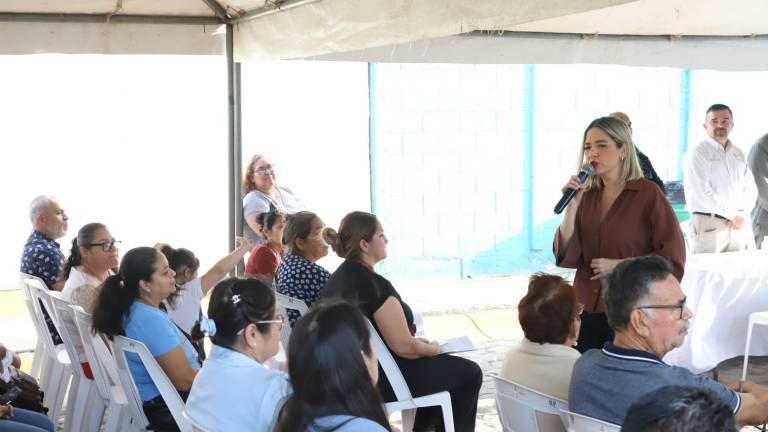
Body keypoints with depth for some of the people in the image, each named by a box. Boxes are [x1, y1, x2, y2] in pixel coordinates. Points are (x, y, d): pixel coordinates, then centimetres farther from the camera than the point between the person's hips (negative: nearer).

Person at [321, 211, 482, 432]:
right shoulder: (375, 284, -24)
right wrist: (432, 349, -3)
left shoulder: (336, 279, 4)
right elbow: (403, 347, -23)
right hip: (380, 381, -9)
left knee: (439, 366, 29)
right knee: (468, 373, 7)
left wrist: (417, 341, 13)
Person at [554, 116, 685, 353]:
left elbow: (673, 260, -7)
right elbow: (567, 258, 2)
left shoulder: (648, 194, -6)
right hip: (586, 310, 4)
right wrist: (571, 207, -8)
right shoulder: (587, 196, 7)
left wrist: (619, 266, -12)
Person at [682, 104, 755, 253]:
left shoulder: (738, 154, 16)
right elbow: (702, 193, -15)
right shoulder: (697, 153, -6)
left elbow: (749, 186, 15)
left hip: (736, 224, 6)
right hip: (708, 223, -6)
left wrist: (739, 213, -4)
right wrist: (732, 214, -13)